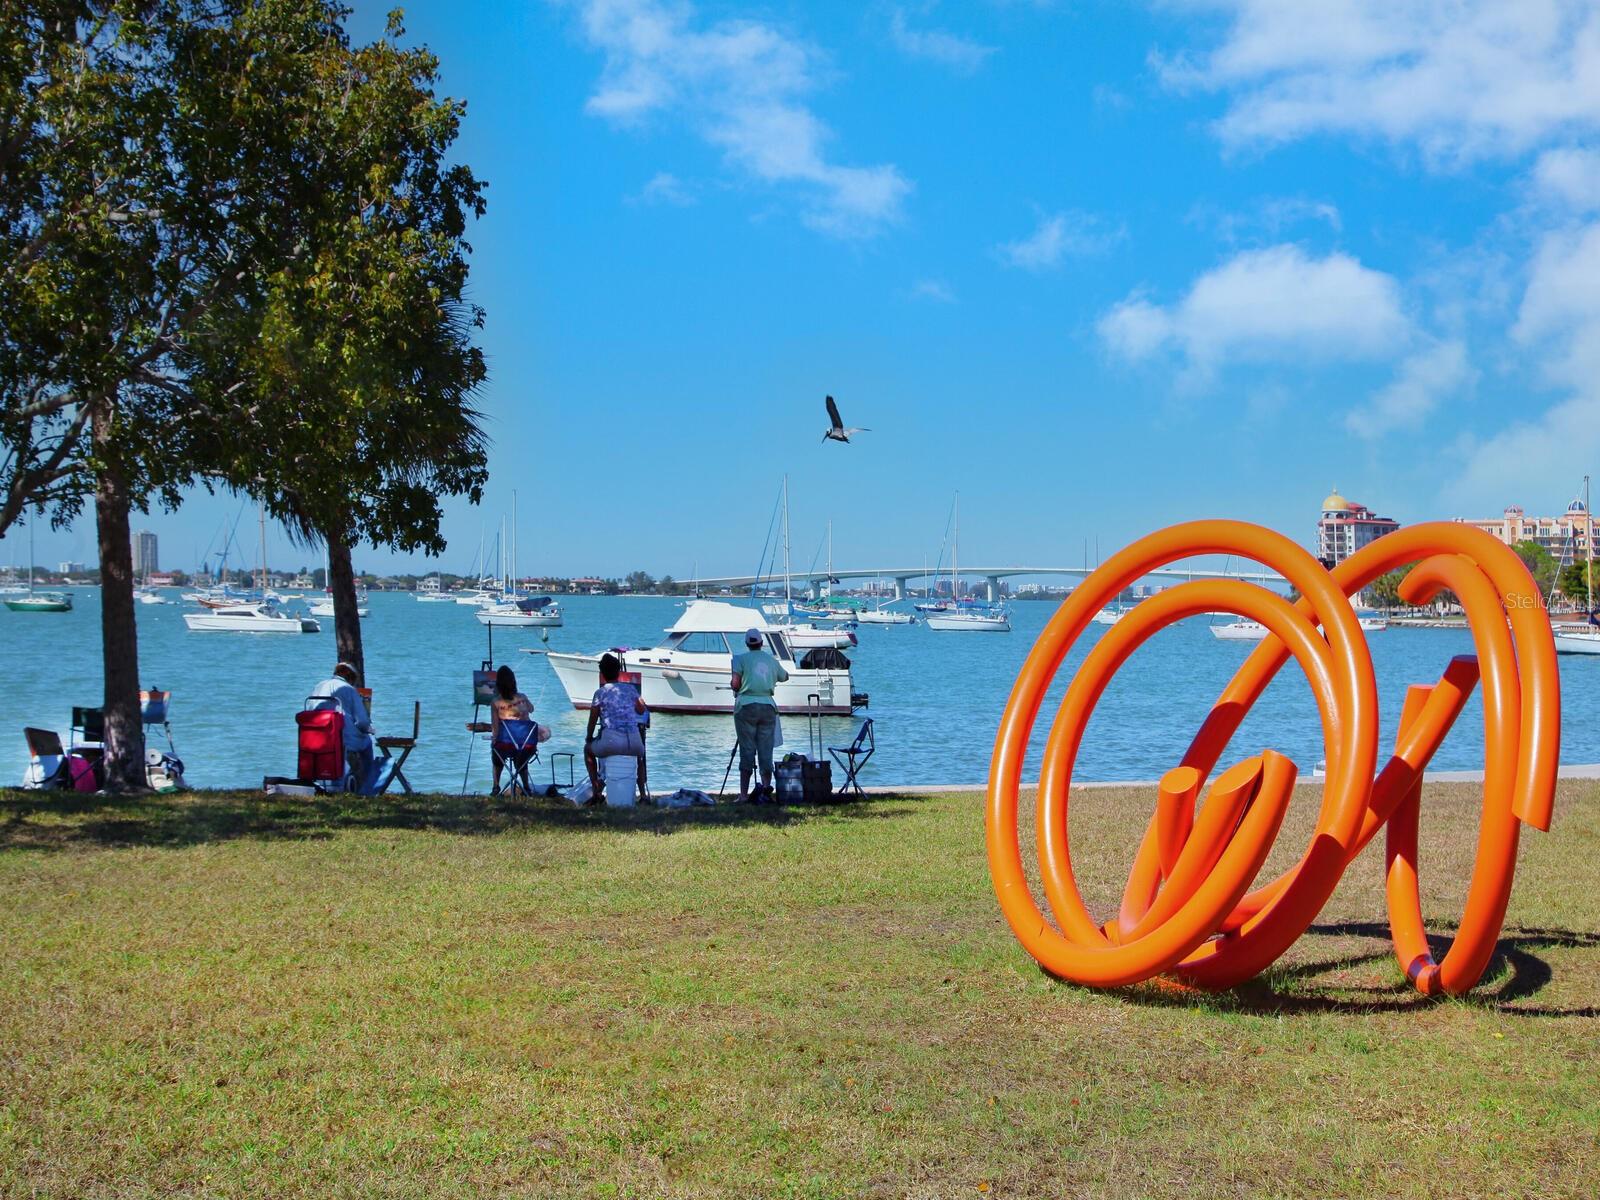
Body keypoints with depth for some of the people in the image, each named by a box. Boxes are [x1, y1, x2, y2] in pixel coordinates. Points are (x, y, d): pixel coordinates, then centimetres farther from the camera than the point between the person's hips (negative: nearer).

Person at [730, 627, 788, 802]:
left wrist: (737, 692, 10)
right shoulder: (772, 660, 11)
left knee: (747, 751, 0)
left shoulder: (741, 659, 0)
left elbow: (735, 683, -11)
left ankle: (744, 794, 0)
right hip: (768, 707, 2)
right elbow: (784, 677, 29)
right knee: (766, 751, 5)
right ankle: (766, 786, -11)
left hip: (746, 707, -2)